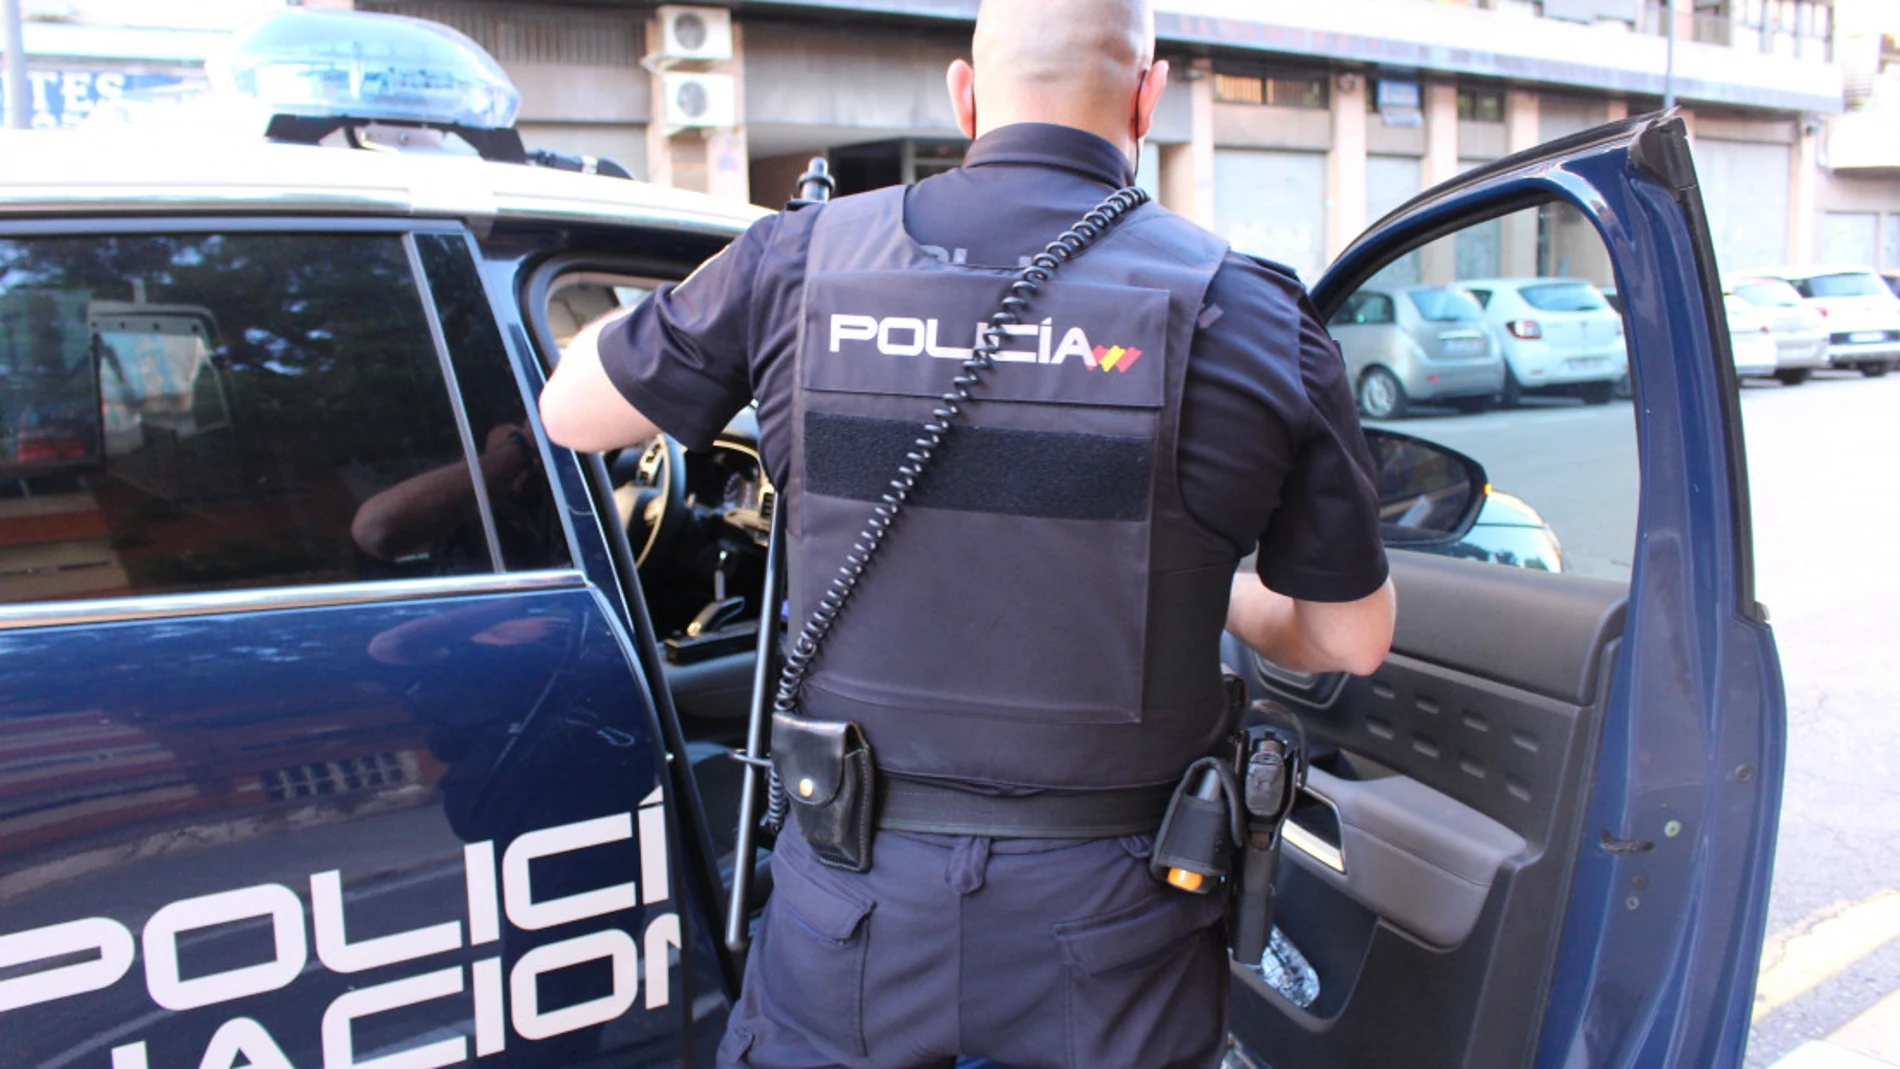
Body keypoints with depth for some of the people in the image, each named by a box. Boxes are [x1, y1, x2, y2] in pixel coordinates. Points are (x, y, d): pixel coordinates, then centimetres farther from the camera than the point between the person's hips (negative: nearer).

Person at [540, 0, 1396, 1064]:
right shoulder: (1254, 316, -8)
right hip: (1109, 930, 0)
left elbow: (573, 409, 7)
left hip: (855, 899, 1)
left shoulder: (803, 260, -6)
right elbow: (1351, 639, 1)